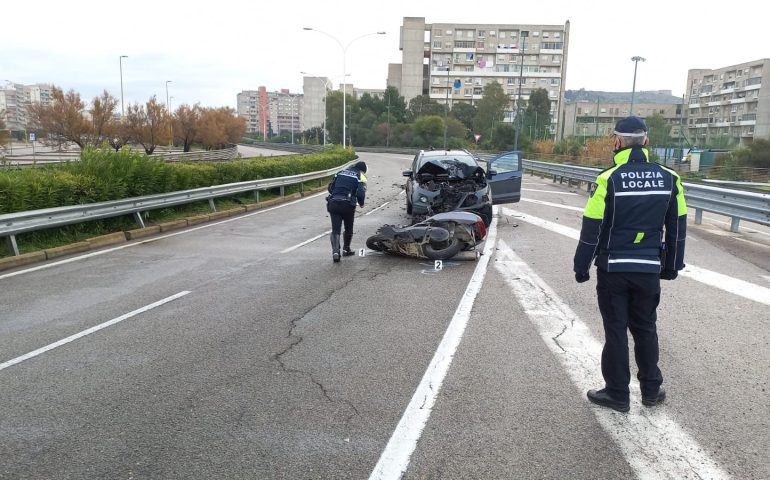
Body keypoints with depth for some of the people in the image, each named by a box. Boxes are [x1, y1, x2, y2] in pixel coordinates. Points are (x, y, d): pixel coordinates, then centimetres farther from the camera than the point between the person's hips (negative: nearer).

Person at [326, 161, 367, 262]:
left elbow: (330, 187, 15)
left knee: (335, 230, 1)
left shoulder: (341, 172, 17)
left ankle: (335, 252, -15)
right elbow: (361, 194, -10)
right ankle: (346, 249, 30)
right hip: (347, 205, -2)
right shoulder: (361, 177, 4)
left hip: (333, 204, 3)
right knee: (348, 229, 20)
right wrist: (361, 203, 10)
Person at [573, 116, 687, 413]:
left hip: (613, 269, -3)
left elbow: (592, 229, -11)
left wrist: (582, 266, -2)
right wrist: (671, 266, 18)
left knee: (616, 330, 6)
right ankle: (651, 390, 27)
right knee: (645, 328, 18)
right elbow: (677, 227, 9)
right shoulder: (668, 178, 1)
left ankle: (617, 394, 15)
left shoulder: (609, 179, -13)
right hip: (649, 269, 4)